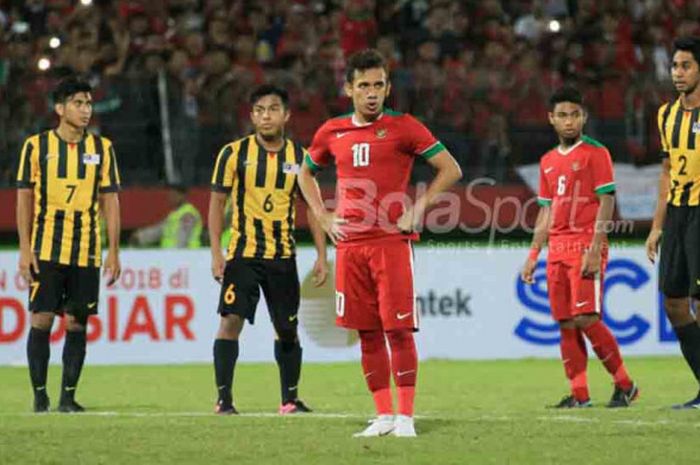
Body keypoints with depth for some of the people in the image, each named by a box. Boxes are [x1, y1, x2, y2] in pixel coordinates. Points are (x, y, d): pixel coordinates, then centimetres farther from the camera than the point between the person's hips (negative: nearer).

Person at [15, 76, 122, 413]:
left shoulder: (102, 148, 7)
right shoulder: (36, 146, 1)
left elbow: (110, 202, 7)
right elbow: (25, 199, 2)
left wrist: (114, 252, 1)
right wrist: (25, 249, -5)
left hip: (86, 252, 2)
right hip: (46, 249, -2)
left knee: (77, 323, 2)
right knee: (42, 319, -6)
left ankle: (68, 395, 8)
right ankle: (39, 394, 2)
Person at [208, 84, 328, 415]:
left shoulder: (299, 157, 3)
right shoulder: (234, 153, -4)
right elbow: (217, 203, -1)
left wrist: (321, 255, 2)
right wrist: (216, 254, -8)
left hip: (282, 256, 3)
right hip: (242, 252, -2)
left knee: (287, 329, 7)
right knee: (231, 320, -12)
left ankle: (290, 398, 19)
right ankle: (224, 398, -6)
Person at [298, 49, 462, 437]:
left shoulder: (403, 127, -2)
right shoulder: (331, 132, 10)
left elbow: (450, 170, -1)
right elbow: (306, 175, 27)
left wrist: (417, 209, -7)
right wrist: (323, 218, 14)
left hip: (392, 241, -4)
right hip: (350, 244, 4)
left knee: (399, 330, -8)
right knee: (367, 333, 5)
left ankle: (405, 416, -5)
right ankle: (384, 416, 11)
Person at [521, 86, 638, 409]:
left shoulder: (595, 152, -3)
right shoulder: (548, 161, 17)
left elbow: (606, 202, -9)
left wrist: (595, 248, -17)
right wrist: (533, 254, 16)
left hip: (586, 245, -7)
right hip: (557, 249, 7)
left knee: (586, 319, -13)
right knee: (565, 324, 2)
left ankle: (624, 385, -3)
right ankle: (579, 394, 4)